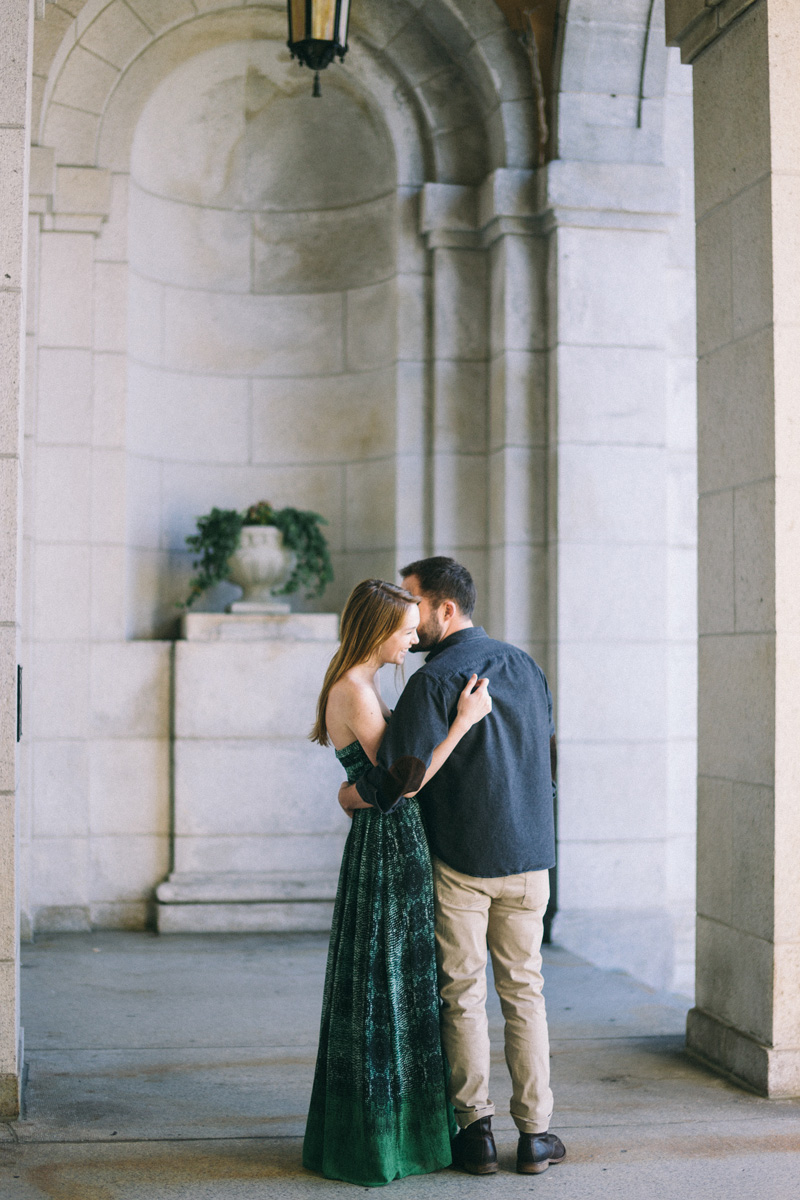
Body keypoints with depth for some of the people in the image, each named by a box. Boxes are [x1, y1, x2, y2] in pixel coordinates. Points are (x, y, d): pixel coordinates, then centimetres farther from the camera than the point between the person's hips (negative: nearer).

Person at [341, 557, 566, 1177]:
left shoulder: (434, 680, -14)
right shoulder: (524, 664, 8)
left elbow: (393, 781, -19)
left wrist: (349, 795, -1)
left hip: (460, 859, -5)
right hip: (529, 857, 5)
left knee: (463, 995, 6)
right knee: (524, 991, 11)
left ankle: (476, 1132, 11)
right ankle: (535, 1133, 13)